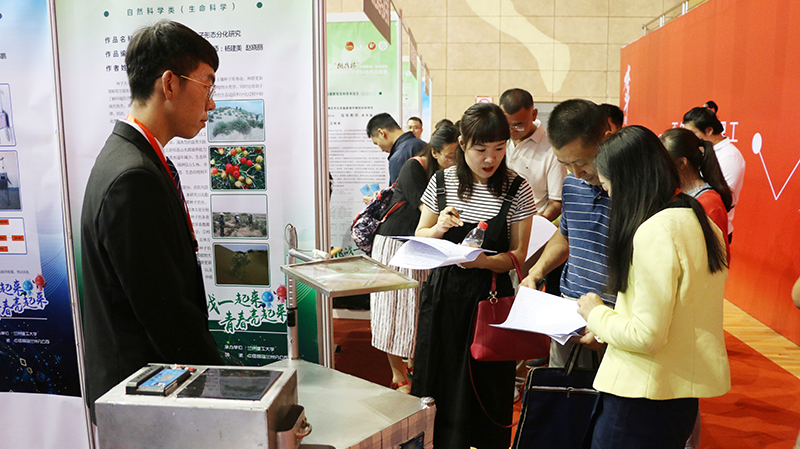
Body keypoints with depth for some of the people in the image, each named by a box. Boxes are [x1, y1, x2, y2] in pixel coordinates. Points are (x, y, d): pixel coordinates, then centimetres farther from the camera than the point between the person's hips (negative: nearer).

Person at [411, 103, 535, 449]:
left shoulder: (517, 189, -4)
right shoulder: (442, 182, 0)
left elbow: (518, 254, -2)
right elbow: (419, 237, 9)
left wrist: (483, 261, -21)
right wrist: (438, 229, -13)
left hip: (490, 296, -1)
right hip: (443, 294, 2)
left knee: (485, 387, 7)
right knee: (439, 381, 11)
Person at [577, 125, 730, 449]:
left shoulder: (655, 232, -22)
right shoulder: (699, 221, 6)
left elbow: (647, 335, -23)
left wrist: (596, 315, -6)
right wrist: (605, 328, 14)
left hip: (643, 397, -9)